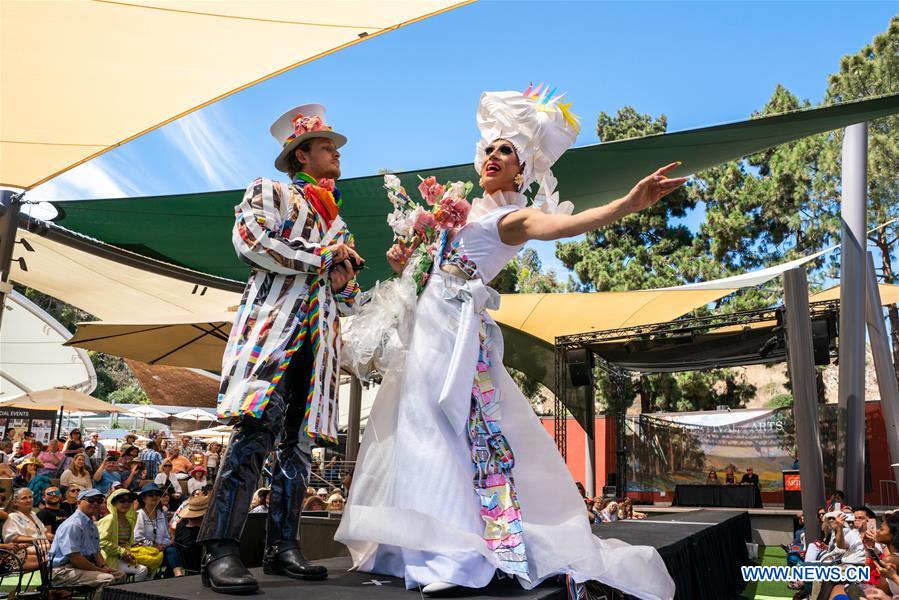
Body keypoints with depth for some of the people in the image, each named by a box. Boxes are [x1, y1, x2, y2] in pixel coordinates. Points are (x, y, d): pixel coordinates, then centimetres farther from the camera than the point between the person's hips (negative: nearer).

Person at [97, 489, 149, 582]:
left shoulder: (129, 520, 13)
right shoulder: (109, 519, -10)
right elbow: (102, 541, -18)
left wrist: (128, 552, 2)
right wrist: (121, 551, -15)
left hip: (123, 557, 7)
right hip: (111, 558, -7)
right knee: (142, 570, -20)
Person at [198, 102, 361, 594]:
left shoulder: (337, 224, 28)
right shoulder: (270, 192, 11)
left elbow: (347, 299, 28)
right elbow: (250, 242, -11)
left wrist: (344, 277, 3)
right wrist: (324, 258, -5)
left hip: (318, 337, 7)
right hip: (273, 324, -6)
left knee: (299, 442, 2)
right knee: (257, 431, -19)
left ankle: (282, 548, 7)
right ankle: (220, 551, -16)